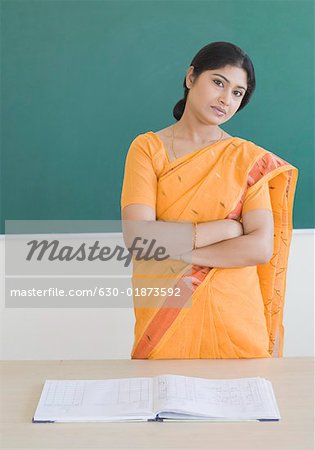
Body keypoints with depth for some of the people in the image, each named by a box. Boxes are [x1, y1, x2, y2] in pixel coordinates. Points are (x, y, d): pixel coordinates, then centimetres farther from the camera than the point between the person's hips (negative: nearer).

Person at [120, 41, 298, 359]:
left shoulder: (250, 158, -1)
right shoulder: (147, 148, -4)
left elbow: (262, 247, -11)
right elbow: (138, 237, -16)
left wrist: (182, 253, -16)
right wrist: (227, 228, -13)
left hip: (233, 316, 1)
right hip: (164, 312, 0)